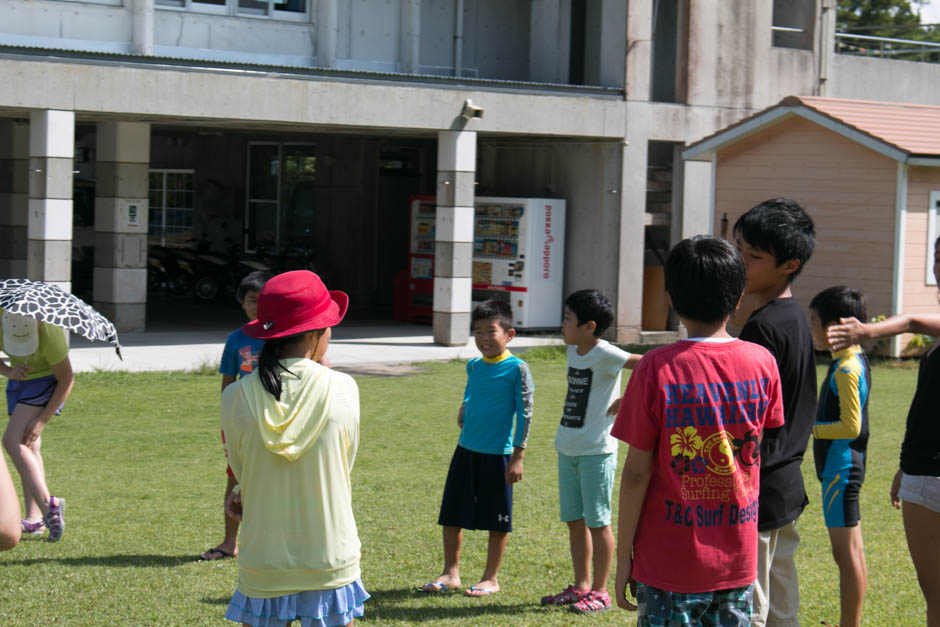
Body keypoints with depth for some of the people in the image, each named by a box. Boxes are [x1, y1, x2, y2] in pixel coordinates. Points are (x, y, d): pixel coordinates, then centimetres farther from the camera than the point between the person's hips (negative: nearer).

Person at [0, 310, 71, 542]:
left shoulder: (50, 333, -33)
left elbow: (66, 380, -21)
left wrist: (42, 421, -22)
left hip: (47, 380, -7)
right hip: (20, 380, 7)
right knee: (28, 447, 4)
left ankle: (48, 504, -26)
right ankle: (34, 519, 5)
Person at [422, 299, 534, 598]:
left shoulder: (516, 369, -10)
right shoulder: (474, 366, 8)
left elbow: (525, 413, -9)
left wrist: (517, 457, -11)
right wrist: (464, 412, 7)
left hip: (497, 454, -6)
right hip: (466, 450, 6)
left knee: (496, 520, 5)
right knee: (451, 515, 9)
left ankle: (491, 578, 17)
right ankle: (451, 573, 22)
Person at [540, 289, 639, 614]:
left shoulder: (604, 354, -15)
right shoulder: (573, 351, 9)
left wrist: (625, 401, -20)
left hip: (596, 451, -8)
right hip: (567, 449, 8)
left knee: (597, 521, -1)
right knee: (574, 520, 14)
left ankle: (600, 591, 8)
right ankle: (581, 586, 24)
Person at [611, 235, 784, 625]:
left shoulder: (657, 369, -12)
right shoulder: (762, 363, -2)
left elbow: (637, 473, -10)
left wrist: (624, 554, -1)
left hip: (671, 564, -3)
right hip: (738, 563, 3)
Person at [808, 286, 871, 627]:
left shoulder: (846, 368, -18)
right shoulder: (854, 360, 11)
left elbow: (850, 426, -23)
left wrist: (810, 428, -14)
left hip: (841, 470, -10)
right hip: (845, 467, 10)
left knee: (847, 553, -5)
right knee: (851, 552, 14)